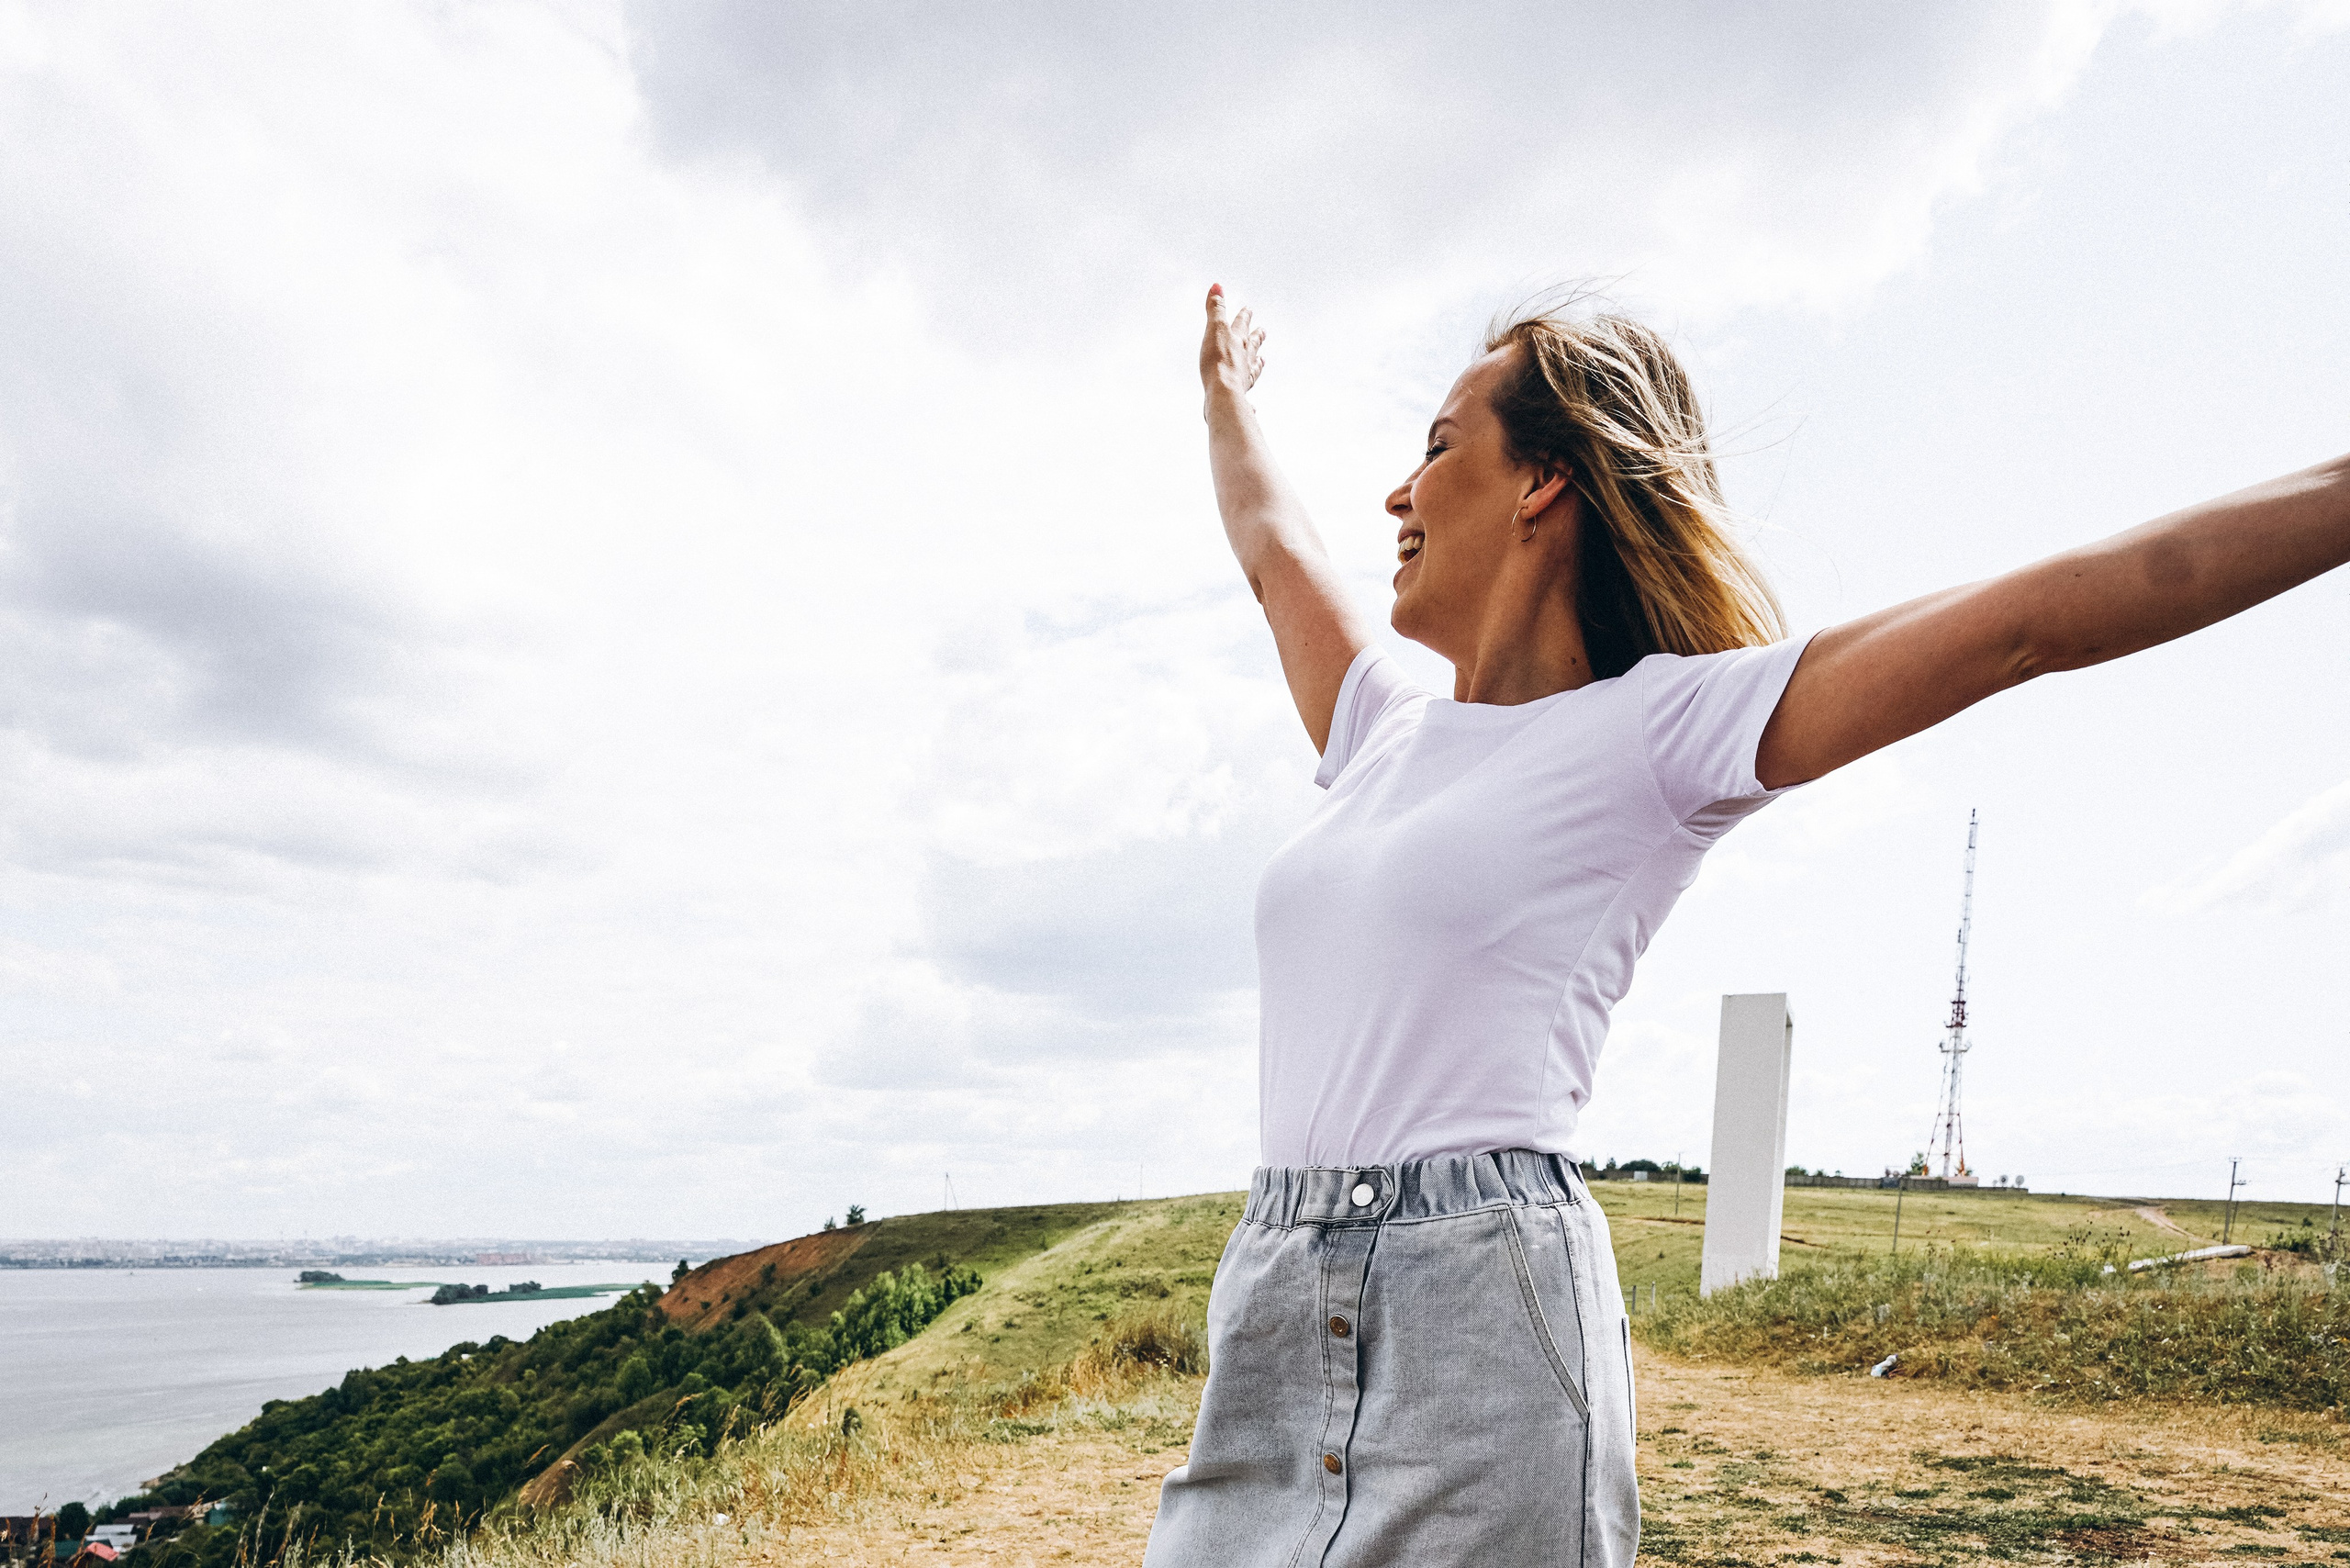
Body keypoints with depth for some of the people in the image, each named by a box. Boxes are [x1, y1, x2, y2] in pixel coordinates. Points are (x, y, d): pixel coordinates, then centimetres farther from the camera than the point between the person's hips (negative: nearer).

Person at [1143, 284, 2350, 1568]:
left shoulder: (1654, 728, -3)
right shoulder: (1385, 732, 16)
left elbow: (2038, 621, -6)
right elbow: (1272, 546, 35)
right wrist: (1226, 392, 49)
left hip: (1479, 1327, -6)